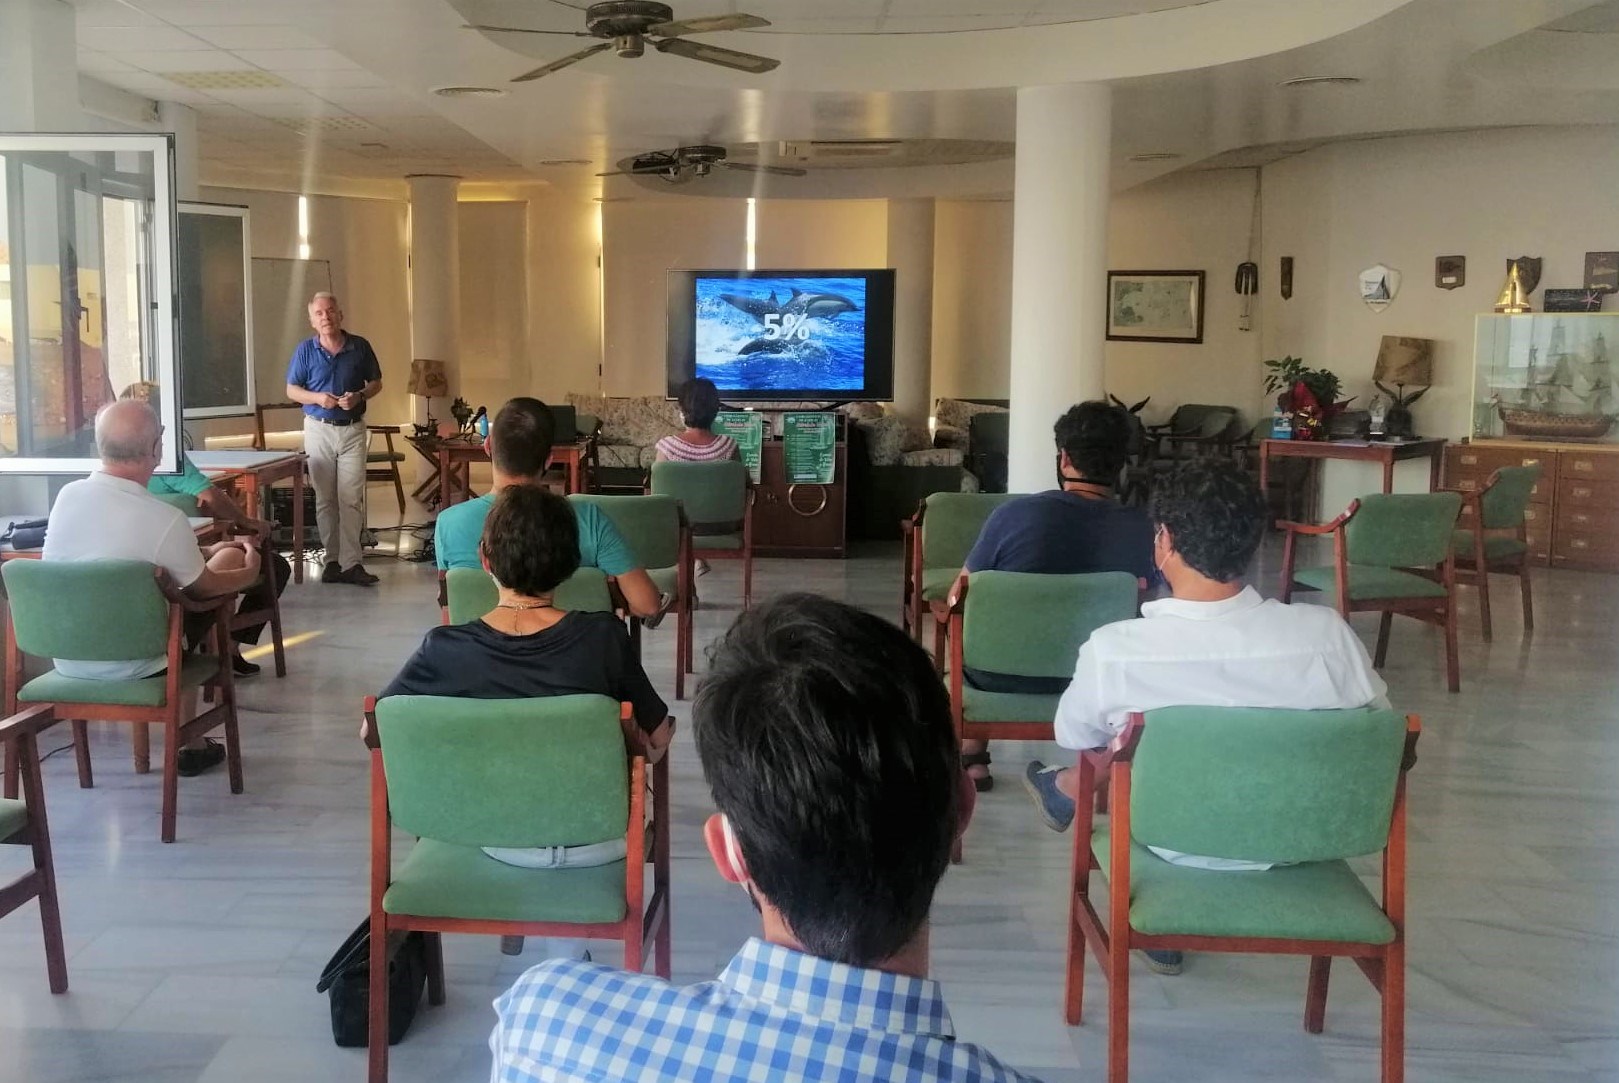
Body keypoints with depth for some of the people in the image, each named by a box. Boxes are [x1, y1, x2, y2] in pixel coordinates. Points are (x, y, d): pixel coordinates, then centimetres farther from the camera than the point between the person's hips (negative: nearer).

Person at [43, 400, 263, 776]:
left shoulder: (67, 495, -8)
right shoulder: (165, 519, -25)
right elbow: (203, 589, -5)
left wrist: (203, 553, 21)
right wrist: (249, 572, 16)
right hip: (127, 667, -5)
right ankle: (189, 744, 34)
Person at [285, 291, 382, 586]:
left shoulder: (360, 347, 1)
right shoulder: (305, 350, 0)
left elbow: (376, 383, 9)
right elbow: (291, 390, 5)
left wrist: (359, 396, -12)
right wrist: (317, 398, -15)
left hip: (353, 429, 0)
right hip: (319, 429, 1)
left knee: (352, 499, -5)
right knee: (325, 500, 4)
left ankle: (351, 563, -5)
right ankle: (332, 560, 12)